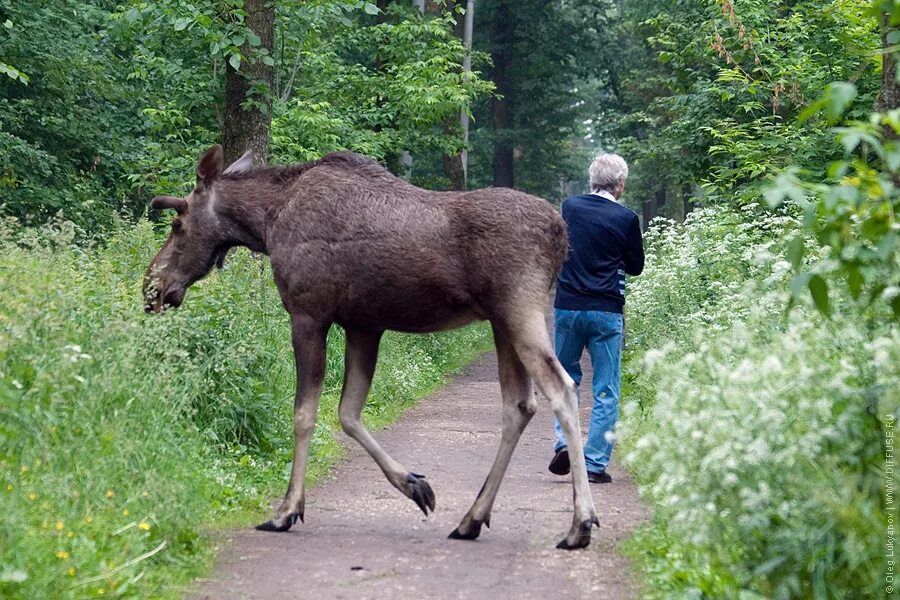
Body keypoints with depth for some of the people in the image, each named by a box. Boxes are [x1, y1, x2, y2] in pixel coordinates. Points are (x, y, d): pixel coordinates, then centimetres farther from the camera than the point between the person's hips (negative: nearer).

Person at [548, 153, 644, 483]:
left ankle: (564, 442, 3)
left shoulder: (570, 207, 1)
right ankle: (595, 464, 2)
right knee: (606, 392, 4)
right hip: (606, 311, -2)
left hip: (567, 307, 3)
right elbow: (636, 267, 6)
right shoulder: (625, 218, -6)